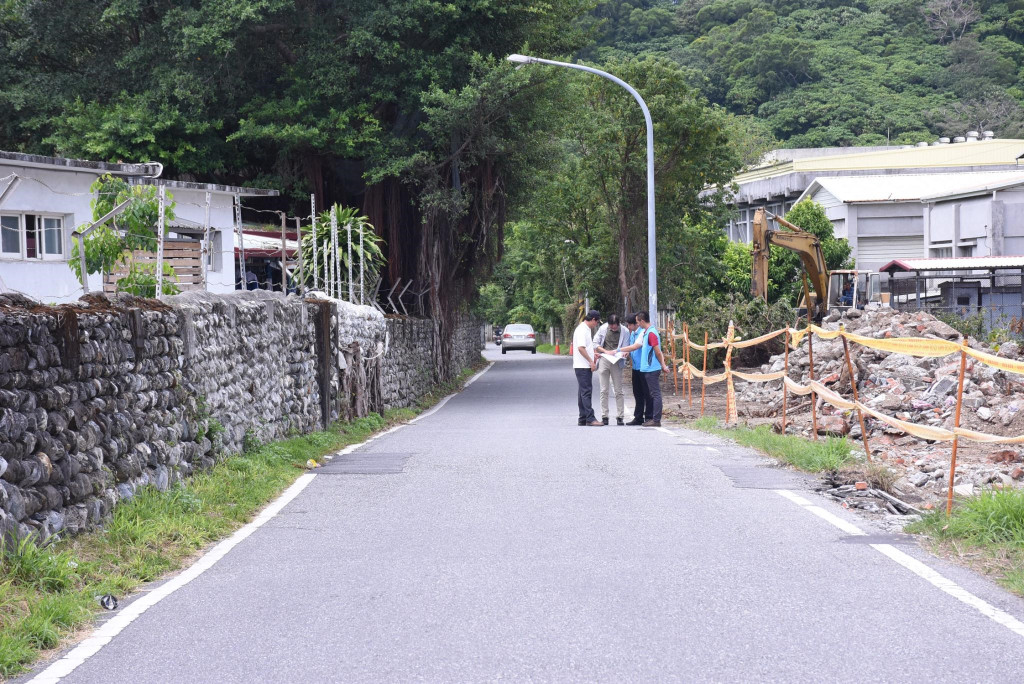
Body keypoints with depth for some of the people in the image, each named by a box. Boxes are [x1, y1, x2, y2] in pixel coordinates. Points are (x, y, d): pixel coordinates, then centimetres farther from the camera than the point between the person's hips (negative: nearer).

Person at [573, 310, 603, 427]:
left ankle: (583, 418, 14)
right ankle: (590, 418, -14)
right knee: (586, 391, -11)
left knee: (583, 392, 11)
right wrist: (591, 361, -20)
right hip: (583, 366, -11)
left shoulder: (586, 329, 18)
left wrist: (593, 356, 21)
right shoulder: (582, 330, -15)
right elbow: (581, 348, -22)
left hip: (585, 366, 11)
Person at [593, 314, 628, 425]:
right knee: (604, 391, 2)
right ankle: (604, 417, 5)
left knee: (618, 391, 0)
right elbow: (595, 344, 5)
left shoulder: (624, 331, -3)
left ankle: (620, 417, 4)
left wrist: (621, 353, -23)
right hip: (603, 361, 1)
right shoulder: (603, 328, 1)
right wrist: (606, 351, -10)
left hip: (616, 362, -1)